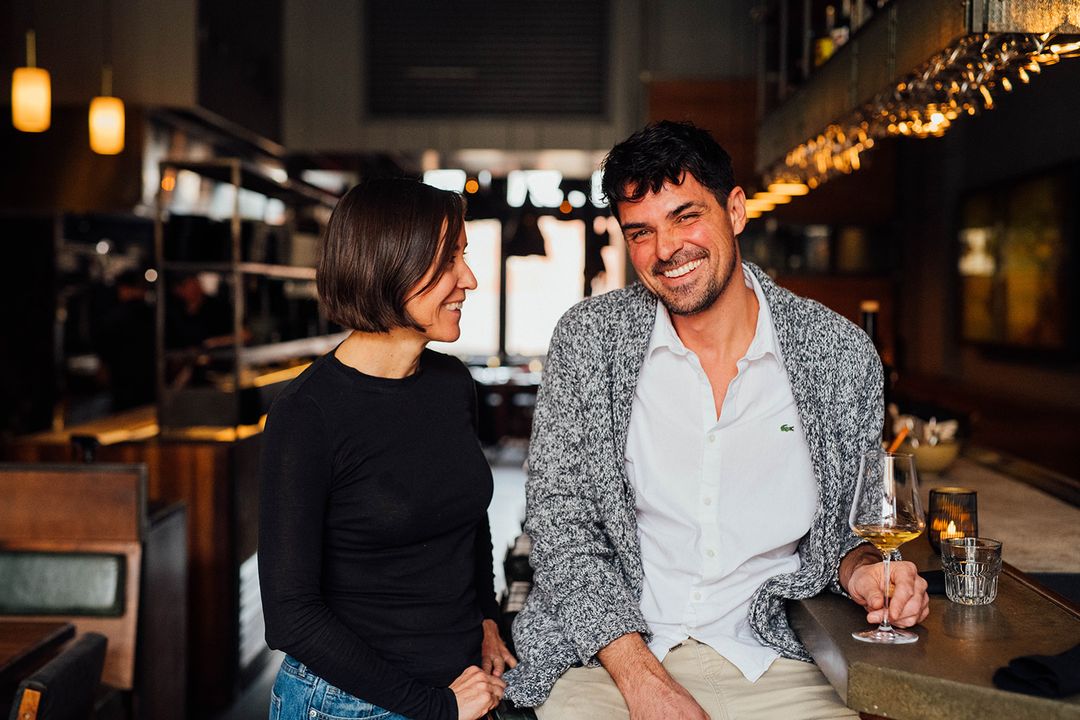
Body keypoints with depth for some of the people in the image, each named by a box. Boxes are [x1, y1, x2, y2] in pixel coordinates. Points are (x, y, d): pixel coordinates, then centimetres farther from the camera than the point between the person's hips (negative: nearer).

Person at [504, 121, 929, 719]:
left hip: (765, 662, 1)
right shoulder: (588, 340, -2)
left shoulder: (841, 355, 0)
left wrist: (860, 570, -10)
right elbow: (560, 523, -4)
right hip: (606, 657, -1)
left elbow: (850, 524, 14)